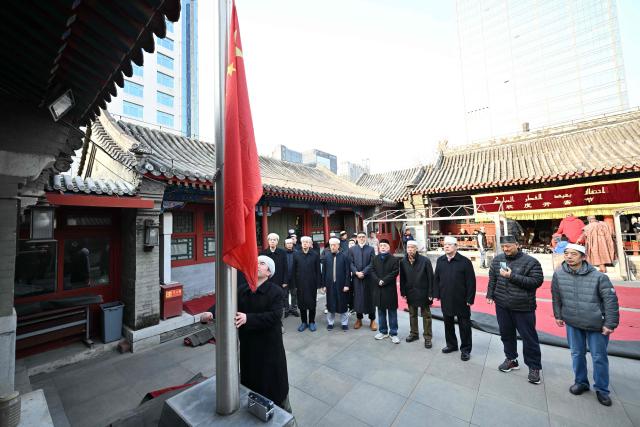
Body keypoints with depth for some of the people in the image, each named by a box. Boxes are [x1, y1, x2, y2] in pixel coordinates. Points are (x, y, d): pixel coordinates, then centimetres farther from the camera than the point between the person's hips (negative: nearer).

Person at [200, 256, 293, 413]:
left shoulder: (276, 291, -17)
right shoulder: (242, 289, -1)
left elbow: (274, 316, -26)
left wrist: (248, 318, -35)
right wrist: (211, 312, -31)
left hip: (269, 346, -4)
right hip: (247, 344, 4)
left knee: (273, 381, 13)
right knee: (250, 380, 22)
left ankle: (284, 414, 41)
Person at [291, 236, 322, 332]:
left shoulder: (315, 255, -3)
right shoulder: (296, 255, 1)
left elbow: (318, 271, -3)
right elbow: (294, 270, 2)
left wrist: (318, 284, -5)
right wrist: (294, 284, 0)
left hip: (312, 284, -1)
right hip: (300, 284, 1)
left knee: (312, 303, 9)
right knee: (301, 303, 10)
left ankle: (312, 322, 26)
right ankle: (304, 322, 26)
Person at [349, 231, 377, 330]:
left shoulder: (371, 249, 3)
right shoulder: (352, 249, 7)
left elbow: (372, 263, -5)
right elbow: (351, 263, 1)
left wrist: (363, 272, -14)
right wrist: (356, 272, -13)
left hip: (368, 277, -1)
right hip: (356, 277, 1)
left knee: (370, 298, 5)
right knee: (357, 298, 7)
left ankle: (372, 320, 18)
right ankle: (359, 319, 20)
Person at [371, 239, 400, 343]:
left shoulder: (394, 259, -4)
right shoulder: (375, 259, 6)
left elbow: (395, 272, -12)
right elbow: (372, 271, 1)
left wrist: (384, 281, -18)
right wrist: (378, 281, -14)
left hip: (390, 289, -3)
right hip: (378, 289, 4)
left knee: (392, 312, 7)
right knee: (381, 311, 14)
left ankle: (393, 333, 18)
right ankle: (383, 331, 28)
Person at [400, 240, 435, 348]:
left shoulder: (425, 261, -14)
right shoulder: (403, 262, -3)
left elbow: (431, 278, -10)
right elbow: (402, 278, 3)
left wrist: (430, 293, -11)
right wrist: (403, 292, 1)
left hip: (423, 293, -3)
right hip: (410, 293, 4)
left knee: (426, 315, 9)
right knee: (412, 314, 17)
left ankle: (427, 337, 23)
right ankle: (414, 333, 34)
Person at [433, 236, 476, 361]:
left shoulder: (465, 261, -11)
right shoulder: (440, 261, 3)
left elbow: (471, 282, -11)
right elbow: (436, 279, 8)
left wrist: (470, 299, -12)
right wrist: (436, 294, 3)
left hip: (461, 300, -4)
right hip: (445, 299, 5)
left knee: (464, 325, 9)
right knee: (448, 323, 17)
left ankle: (465, 349, 26)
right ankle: (451, 344, 35)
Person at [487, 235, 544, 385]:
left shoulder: (530, 261, -10)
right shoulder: (497, 259, 3)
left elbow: (537, 281, -17)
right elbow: (492, 278, 10)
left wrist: (512, 276, -23)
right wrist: (490, 295, 6)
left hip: (523, 307, -4)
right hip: (502, 306, 4)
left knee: (529, 338, 8)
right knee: (506, 334, 16)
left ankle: (534, 367, 25)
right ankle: (511, 359, 35)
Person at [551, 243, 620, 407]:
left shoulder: (598, 276, -17)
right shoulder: (558, 274, -11)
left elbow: (611, 300, -10)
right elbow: (556, 297, 3)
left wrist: (610, 324, -10)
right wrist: (558, 315, 9)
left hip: (597, 325, -2)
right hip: (572, 323, 2)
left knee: (599, 357, 10)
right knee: (577, 354, 15)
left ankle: (602, 389, 30)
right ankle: (581, 382, 34)